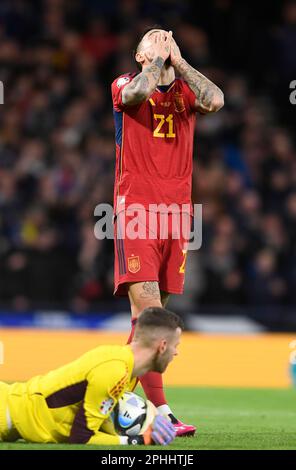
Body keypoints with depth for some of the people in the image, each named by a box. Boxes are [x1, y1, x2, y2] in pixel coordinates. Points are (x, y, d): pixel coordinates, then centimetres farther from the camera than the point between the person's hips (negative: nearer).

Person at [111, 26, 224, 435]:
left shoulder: (185, 90, 14)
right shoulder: (125, 86, 6)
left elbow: (215, 100, -8)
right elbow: (136, 93, -18)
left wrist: (178, 60, -2)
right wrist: (158, 58, -2)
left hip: (177, 213, 4)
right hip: (136, 212, -4)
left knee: (155, 312, 6)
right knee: (147, 310, -15)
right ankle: (161, 412, -21)